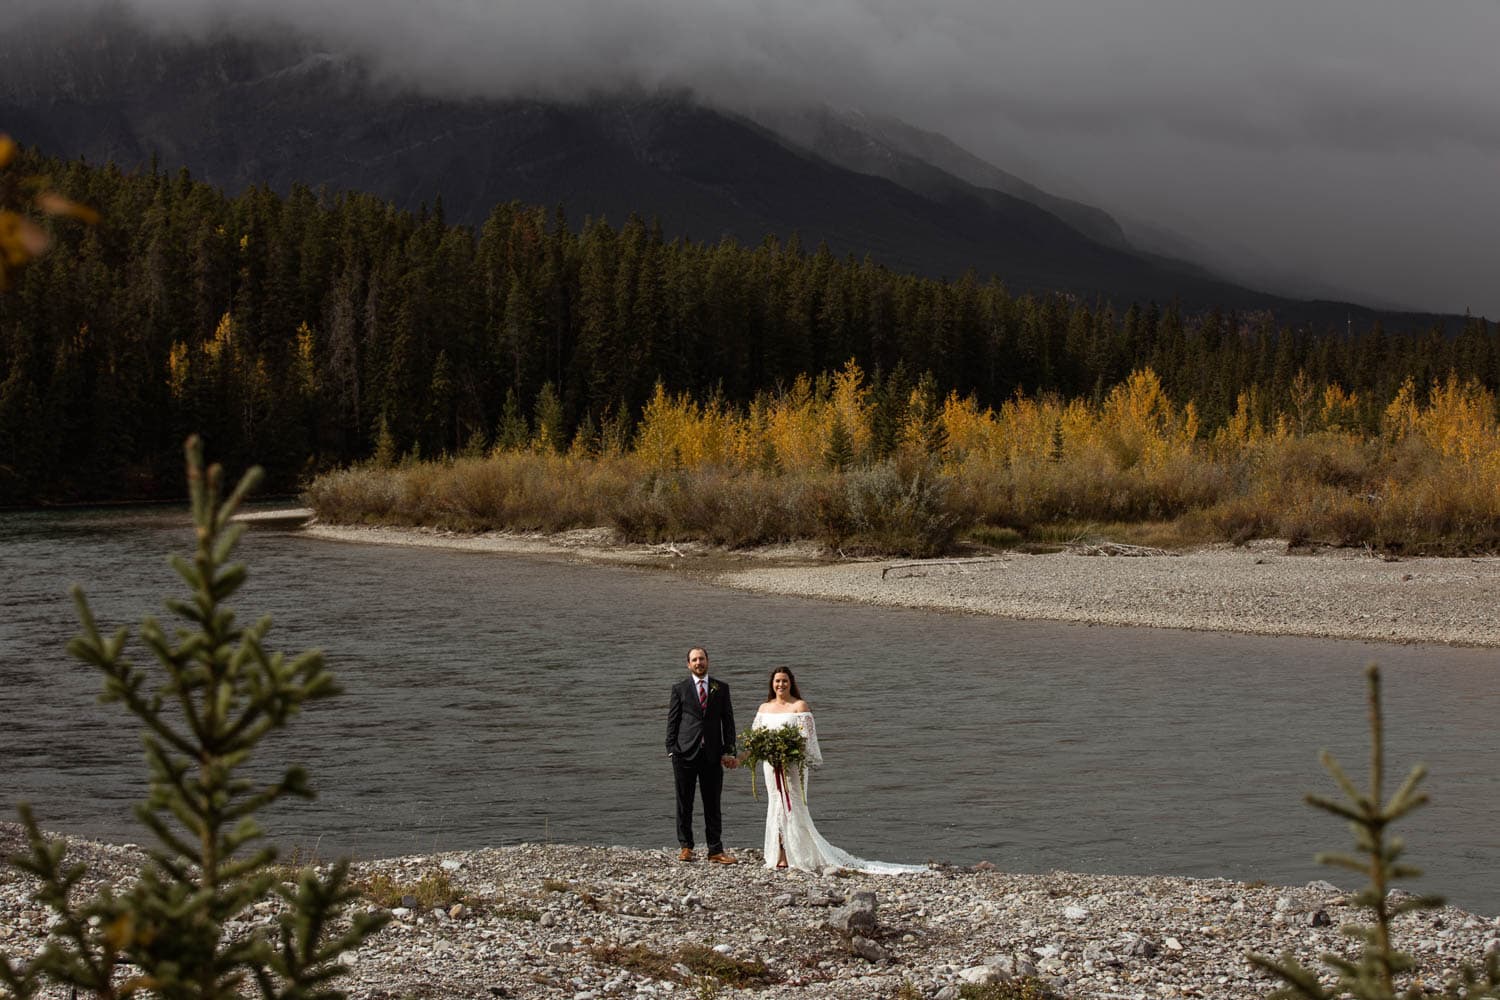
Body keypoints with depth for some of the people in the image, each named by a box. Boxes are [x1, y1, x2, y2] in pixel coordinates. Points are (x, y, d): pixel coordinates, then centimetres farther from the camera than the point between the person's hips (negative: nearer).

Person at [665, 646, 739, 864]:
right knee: (684, 803, 4)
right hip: (686, 753, -1)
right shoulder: (679, 689, 6)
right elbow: (672, 721, 5)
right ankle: (686, 847, 13)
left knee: (713, 804, 3)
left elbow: (728, 721, 9)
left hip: (713, 754, 1)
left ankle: (715, 850, 6)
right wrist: (671, 750, -4)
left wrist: (729, 751, 1)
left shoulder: (721, 688, 10)